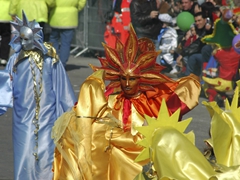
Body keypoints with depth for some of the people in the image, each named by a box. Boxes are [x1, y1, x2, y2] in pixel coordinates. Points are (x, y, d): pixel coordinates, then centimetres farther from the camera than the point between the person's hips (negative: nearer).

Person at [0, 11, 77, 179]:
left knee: (46, 156, -2)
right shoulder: (15, 61, 0)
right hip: (23, 119, 1)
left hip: (47, 117, -1)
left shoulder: (50, 60, -4)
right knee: (25, 157, 2)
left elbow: (62, 88, 1)